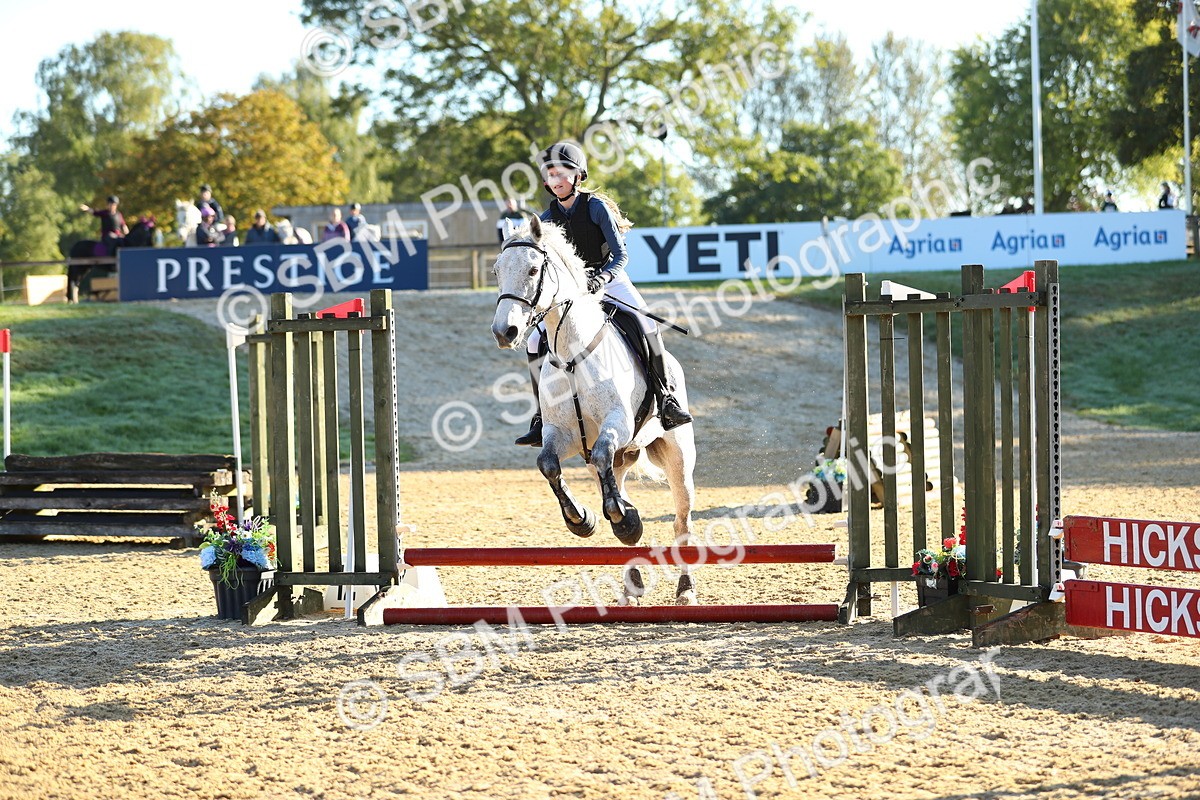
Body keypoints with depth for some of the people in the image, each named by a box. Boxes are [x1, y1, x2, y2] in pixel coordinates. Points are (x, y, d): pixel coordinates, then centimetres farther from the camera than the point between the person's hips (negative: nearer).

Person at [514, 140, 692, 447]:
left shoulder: (596, 207, -11)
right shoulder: (548, 218, 1)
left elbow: (620, 255, -15)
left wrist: (601, 278, -33)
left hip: (610, 281, -4)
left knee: (648, 328, -28)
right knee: (537, 341, -12)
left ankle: (666, 398, -18)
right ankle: (543, 418, -3)